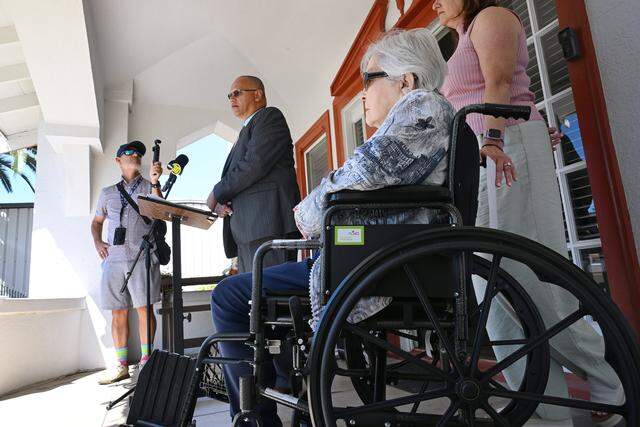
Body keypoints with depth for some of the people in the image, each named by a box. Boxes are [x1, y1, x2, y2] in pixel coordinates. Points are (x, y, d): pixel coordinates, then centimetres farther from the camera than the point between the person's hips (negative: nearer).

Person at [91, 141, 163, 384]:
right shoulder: (107, 192, 21)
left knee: (144, 308, -7)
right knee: (118, 312, 5)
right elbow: (96, 222, 28)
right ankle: (121, 366, 14)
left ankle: (145, 361, 1)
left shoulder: (149, 187, 12)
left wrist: (154, 183, -17)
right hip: (113, 257, 3)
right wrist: (97, 243, 10)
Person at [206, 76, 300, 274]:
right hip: (246, 232, 9)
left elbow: (255, 164, -11)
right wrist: (220, 203, 4)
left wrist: (217, 194, -2)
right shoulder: (246, 132, 31)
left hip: (267, 225, -9)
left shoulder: (270, 116, 5)